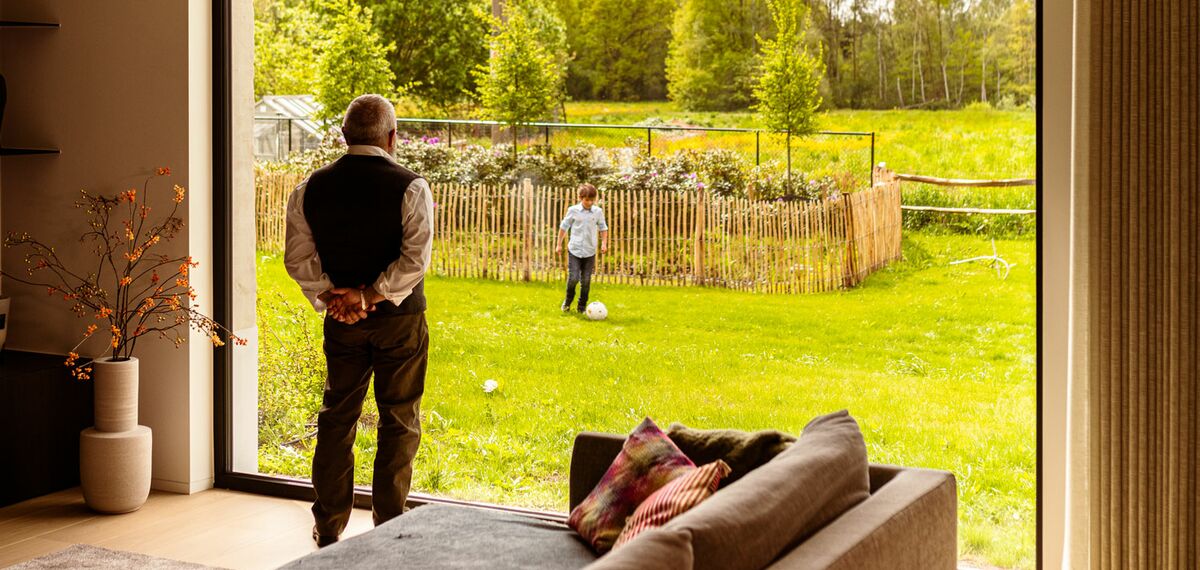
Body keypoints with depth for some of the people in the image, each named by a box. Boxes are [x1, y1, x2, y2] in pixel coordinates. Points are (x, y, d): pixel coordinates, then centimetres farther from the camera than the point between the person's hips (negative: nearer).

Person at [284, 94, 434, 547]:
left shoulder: (312, 188, 0)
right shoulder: (409, 187, -12)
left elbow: (298, 258, -4)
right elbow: (415, 259, -20)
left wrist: (330, 298, -7)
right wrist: (370, 297, -16)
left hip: (341, 321, 4)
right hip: (399, 320, -3)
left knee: (336, 416, 14)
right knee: (399, 422, 7)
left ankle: (329, 526, 19)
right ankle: (388, 525, 10)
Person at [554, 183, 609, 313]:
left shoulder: (598, 212, 0)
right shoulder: (573, 210, -4)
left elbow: (603, 228, 12)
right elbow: (564, 227, 6)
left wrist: (604, 243, -1)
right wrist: (559, 244, 7)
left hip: (590, 252, 2)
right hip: (574, 250, -2)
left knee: (586, 280, 4)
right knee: (573, 278, -9)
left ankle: (582, 306, 18)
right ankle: (568, 300, 17)